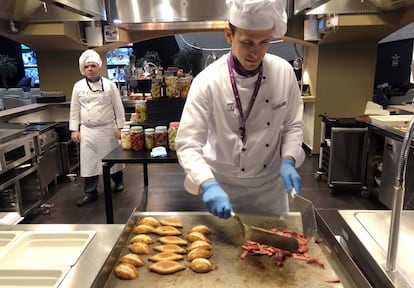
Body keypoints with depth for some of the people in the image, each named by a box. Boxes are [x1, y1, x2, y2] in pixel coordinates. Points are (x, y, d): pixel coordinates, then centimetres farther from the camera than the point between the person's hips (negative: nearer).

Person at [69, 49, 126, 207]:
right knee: (89, 162, 4)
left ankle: (119, 182, 34)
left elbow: (118, 107, -2)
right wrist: (74, 129, 2)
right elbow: (74, 110, 6)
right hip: (87, 130, 2)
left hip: (107, 128, -1)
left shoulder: (109, 84, -3)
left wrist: (120, 127, -5)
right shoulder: (78, 86, 3)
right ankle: (90, 192, 14)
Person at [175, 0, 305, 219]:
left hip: (272, 184, 3)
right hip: (224, 186, -2)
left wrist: (288, 161, -16)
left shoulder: (284, 72, -11)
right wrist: (208, 185, -37)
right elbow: (187, 143, -22)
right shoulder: (208, 81, -22)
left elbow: (293, 125, 0)